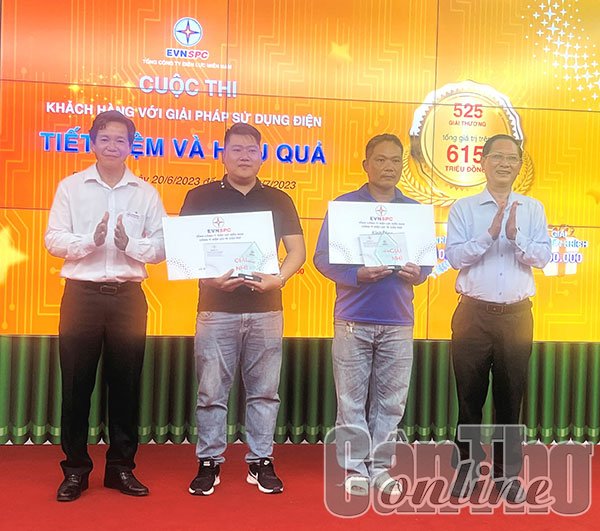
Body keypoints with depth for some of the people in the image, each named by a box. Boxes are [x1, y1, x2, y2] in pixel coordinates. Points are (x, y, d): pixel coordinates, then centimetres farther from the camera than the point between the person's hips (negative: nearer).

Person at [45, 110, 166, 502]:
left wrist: (131, 244, -16)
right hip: (82, 294, 0)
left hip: (128, 296, 1)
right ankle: (75, 469, 17)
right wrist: (91, 240, -16)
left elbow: (162, 246, 2)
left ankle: (121, 466, 19)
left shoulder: (146, 193, 8)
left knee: (126, 383, 6)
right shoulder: (71, 187, 7)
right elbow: (54, 239, 0)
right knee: (76, 383, 3)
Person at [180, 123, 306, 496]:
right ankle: (210, 462, 16)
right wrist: (211, 279, -16)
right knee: (212, 391, 3)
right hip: (216, 308, -1)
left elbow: (297, 250, 5)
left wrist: (279, 278, -14)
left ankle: (261, 462, 18)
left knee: (264, 391, 6)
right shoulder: (200, 198, 5)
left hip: (266, 310, 2)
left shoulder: (278, 200, 10)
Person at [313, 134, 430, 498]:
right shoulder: (344, 205, 4)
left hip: (398, 322, 3)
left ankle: (381, 466, 19)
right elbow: (323, 258, -1)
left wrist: (418, 273, -8)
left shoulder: (414, 210, 12)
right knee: (352, 399, 2)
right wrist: (356, 275, -17)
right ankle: (355, 467, 15)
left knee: (391, 400, 7)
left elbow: (428, 261, 15)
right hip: (353, 319, -2)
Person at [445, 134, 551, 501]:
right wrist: (490, 234, -19)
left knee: (510, 397, 9)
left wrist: (515, 236, -19)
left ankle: (508, 475, 24)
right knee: (469, 396, 6)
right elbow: (454, 256, -8)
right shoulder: (463, 208, 3)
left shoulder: (532, 209, 8)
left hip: (517, 315, 2)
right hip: (474, 314, -1)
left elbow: (543, 257, -2)